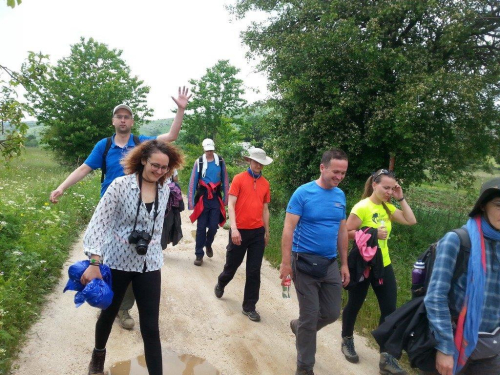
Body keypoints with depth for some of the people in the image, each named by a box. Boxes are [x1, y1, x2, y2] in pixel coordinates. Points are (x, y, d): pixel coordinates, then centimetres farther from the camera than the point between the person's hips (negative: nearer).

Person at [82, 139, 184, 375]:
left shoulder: (164, 191, -1)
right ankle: (98, 353, 53)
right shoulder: (121, 185, -15)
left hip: (149, 264, 2)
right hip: (117, 261, -2)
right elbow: (98, 223, -18)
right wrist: (94, 262, -26)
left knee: (151, 327, 0)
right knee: (109, 313, 22)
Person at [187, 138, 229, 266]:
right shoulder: (199, 162, -4)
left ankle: (208, 244, 35)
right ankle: (199, 254, 14)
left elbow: (225, 180, 6)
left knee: (213, 226, 3)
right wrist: (191, 201, -5)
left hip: (216, 198, 1)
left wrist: (226, 198, 6)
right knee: (201, 227, 3)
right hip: (203, 198, -1)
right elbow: (193, 182, -2)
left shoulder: (220, 161, 0)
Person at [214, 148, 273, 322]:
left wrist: (267, 232, 16)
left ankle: (249, 307, 18)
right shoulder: (239, 179, -5)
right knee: (232, 265, 13)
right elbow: (231, 205, -10)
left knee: (254, 271, 5)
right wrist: (234, 228, -20)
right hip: (240, 231, -3)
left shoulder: (265, 183, 7)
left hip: (258, 232, 3)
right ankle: (220, 284, 46)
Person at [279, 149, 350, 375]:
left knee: (332, 313, 11)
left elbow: (342, 231, 12)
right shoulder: (303, 193, -13)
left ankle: (300, 327, 41)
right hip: (305, 262, -5)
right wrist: (286, 263, -18)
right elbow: (288, 229, -14)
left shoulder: (340, 196, 5)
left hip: (330, 264, 6)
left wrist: (344, 264, 12)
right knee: (310, 315, 3)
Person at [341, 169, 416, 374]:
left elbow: (411, 221, 1)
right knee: (354, 305, 13)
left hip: (383, 265, 6)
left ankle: (386, 357, 15)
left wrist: (401, 198, -4)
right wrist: (372, 233, -24)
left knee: (389, 309, 4)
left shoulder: (387, 207, 6)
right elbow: (347, 232, -17)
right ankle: (347, 341, 37)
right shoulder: (362, 207, -16)